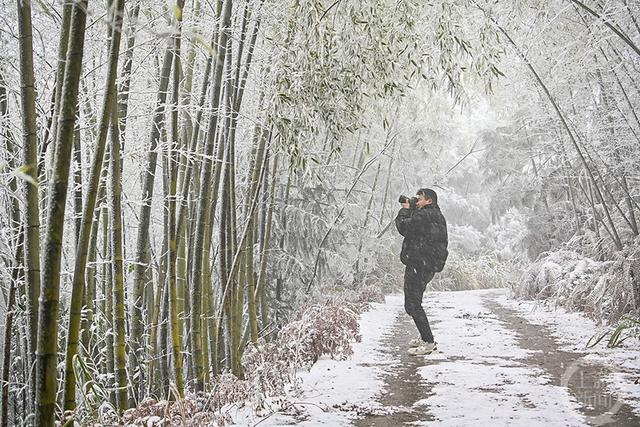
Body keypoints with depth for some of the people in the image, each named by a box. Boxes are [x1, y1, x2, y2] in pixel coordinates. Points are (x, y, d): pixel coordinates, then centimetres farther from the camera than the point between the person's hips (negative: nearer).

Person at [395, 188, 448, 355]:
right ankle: (425, 337, 29)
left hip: (418, 266, -11)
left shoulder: (425, 215, -17)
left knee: (413, 305, -7)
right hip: (428, 266, 11)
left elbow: (403, 227, -18)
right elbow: (414, 228, 22)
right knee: (414, 303, 22)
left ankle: (428, 342, -5)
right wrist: (410, 210, 12)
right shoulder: (437, 216, 16)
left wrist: (405, 210, -3)